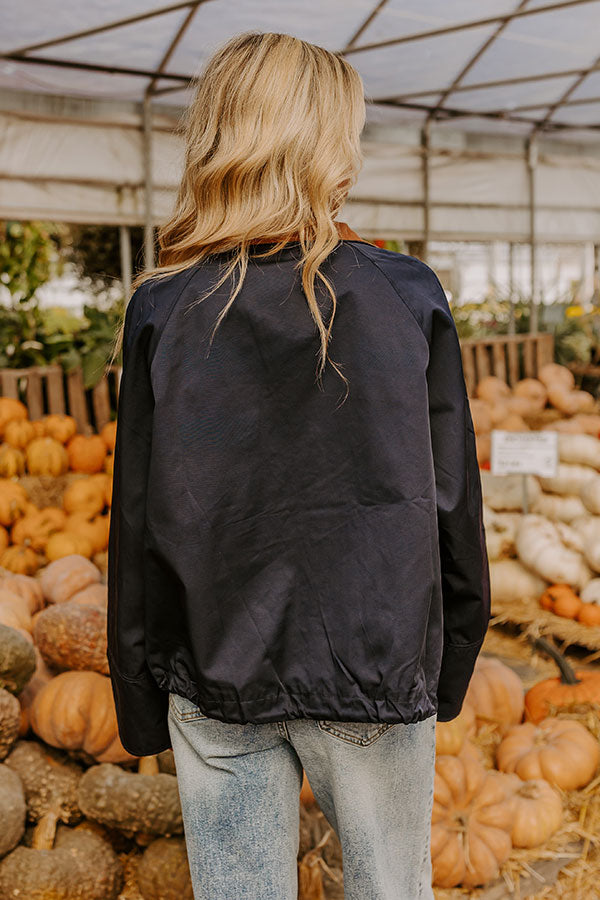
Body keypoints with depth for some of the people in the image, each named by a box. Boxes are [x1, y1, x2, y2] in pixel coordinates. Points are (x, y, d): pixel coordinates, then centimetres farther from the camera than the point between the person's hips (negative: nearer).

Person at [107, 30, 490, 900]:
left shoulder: (164, 312, -7)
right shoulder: (409, 297, -8)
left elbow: (139, 529, -4)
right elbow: (452, 503, -3)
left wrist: (143, 704, 9)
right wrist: (449, 668, 11)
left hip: (217, 682, 1)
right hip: (378, 673, 0)